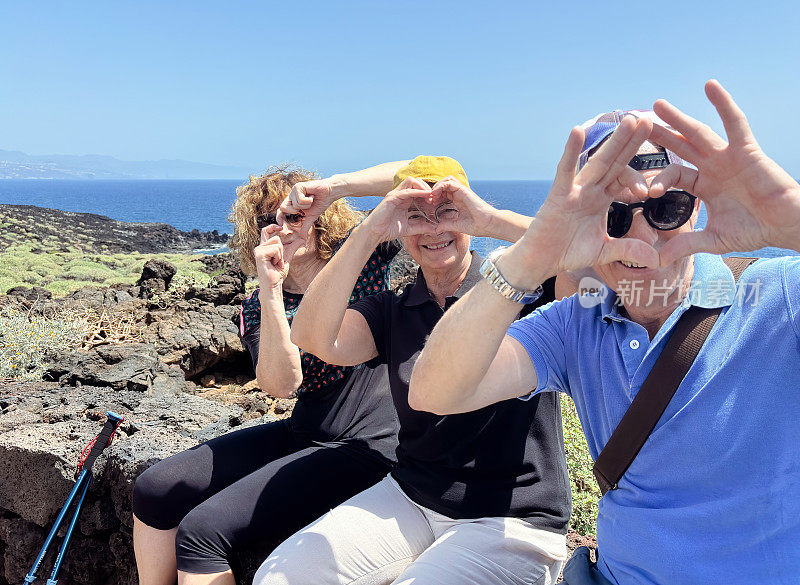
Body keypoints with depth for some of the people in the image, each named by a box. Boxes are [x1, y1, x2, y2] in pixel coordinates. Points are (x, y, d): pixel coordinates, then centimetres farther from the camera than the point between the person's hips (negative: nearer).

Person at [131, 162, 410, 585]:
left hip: (365, 449, -6)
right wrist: (271, 289, -22)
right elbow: (281, 384, -15)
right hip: (300, 435, 6)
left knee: (202, 529, -18)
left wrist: (334, 185, -23)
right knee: (154, 489, 2)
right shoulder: (258, 307, 4)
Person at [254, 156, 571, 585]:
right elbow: (313, 338, -14)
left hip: (515, 521, -3)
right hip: (410, 497, 4)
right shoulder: (391, 311, 4)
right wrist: (369, 232, -20)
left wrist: (490, 220, -26)